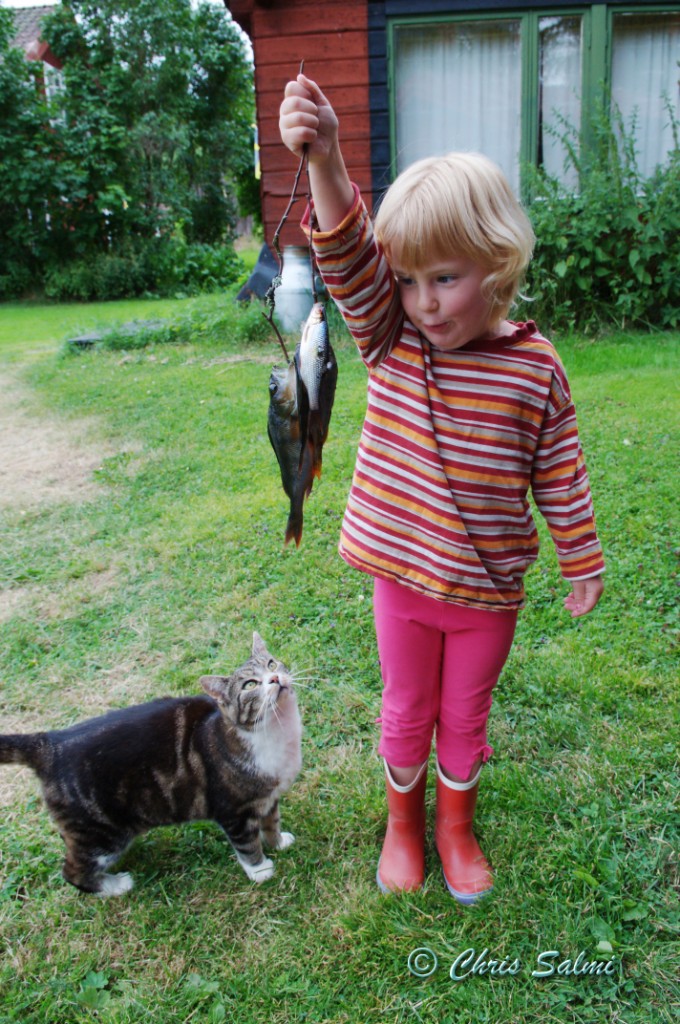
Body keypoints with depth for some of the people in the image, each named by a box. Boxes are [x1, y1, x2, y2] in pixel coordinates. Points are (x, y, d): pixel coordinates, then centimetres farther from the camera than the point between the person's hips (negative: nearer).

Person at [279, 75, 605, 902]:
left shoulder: (534, 368, -13)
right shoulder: (391, 343, -10)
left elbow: (560, 476, -4)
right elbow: (349, 262, -27)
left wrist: (582, 563, 5)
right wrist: (323, 162, -43)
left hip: (488, 591, -1)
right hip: (402, 579, 1)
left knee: (465, 715, 20)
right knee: (406, 709, 20)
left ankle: (456, 824, 47)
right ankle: (404, 819, 47)